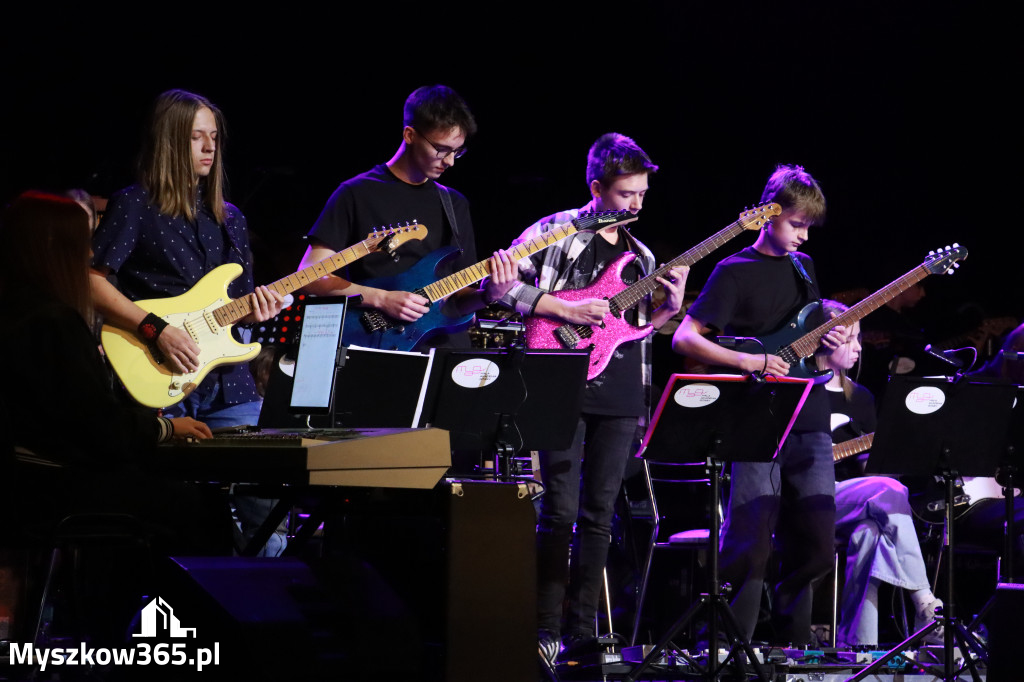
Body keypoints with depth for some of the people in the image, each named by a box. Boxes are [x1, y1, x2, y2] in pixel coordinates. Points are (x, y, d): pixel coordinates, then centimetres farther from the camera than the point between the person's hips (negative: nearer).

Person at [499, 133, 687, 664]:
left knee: (598, 515, 6)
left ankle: (580, 630, 10)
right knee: (560, 512, -7)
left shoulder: (640, 257, 17)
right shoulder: (555, 233, -2)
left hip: (621, 397, 6)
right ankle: (546, 631, -2)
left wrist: (670, 307, 0)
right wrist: (567, 310, -16)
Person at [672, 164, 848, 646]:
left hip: (809, 423, 6)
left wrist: (829, 340, 3)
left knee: (813, 549, 6)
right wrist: (746, 362, -18)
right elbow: (684, 339, -8)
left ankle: (791, 650, 16)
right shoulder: (735, 272, -2)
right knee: (750, 548, -11)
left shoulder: (802, 266, 17)